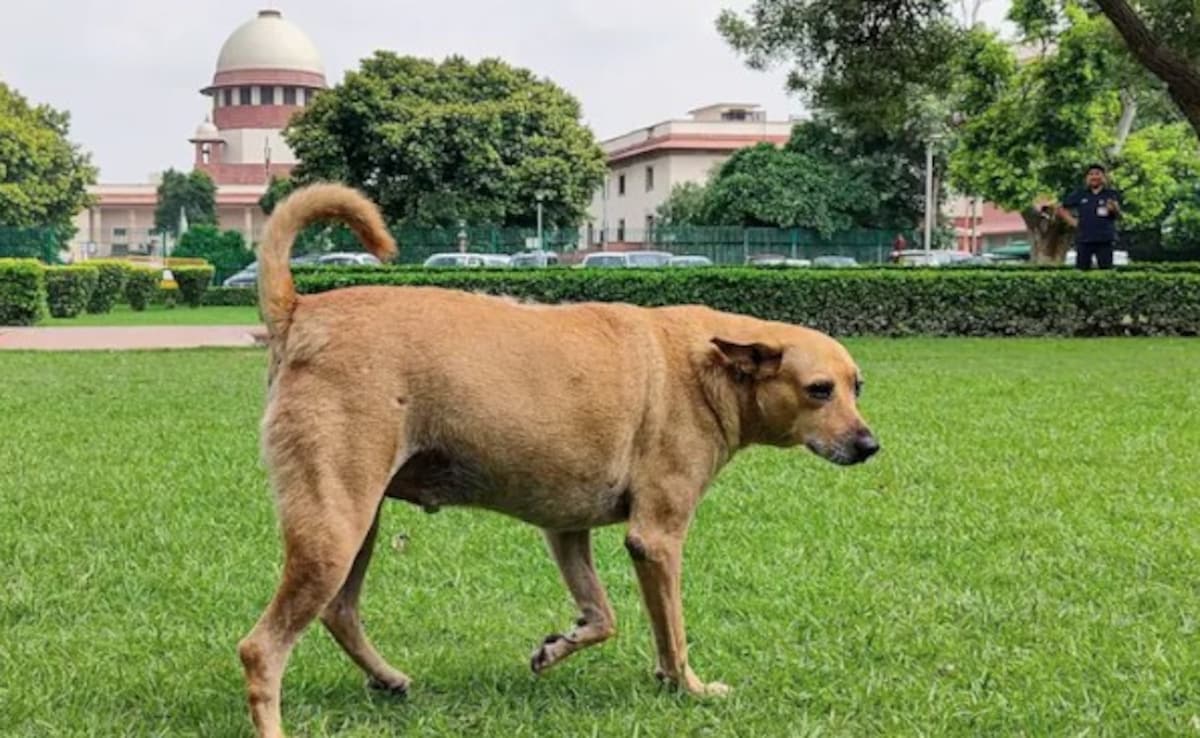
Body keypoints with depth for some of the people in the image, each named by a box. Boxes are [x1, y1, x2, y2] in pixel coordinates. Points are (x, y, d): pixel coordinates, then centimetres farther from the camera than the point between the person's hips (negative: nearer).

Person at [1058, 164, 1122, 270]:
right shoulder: (1079, 195, 11)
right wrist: (1072, 221, 4)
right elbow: (1062, 209, 17)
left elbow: (1118, 215, -7)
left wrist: (1114, 208, -29)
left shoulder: (1111, 194, 5)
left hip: (1104, 240, -2)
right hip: (1083, 240, 2)